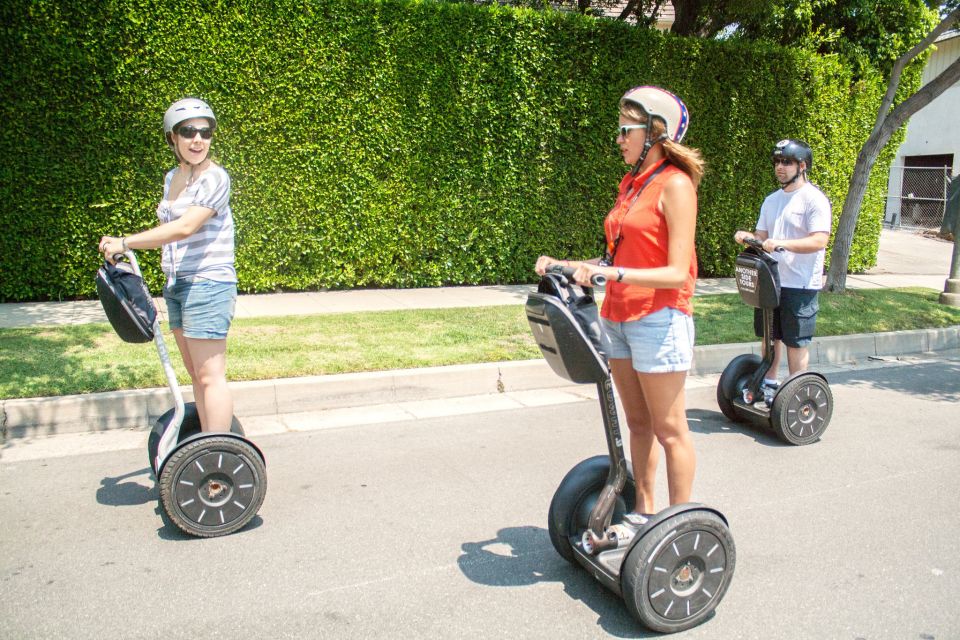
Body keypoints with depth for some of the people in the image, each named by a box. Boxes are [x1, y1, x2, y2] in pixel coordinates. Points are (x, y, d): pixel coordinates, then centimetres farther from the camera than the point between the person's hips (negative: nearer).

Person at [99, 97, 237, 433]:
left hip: (207, 284, -8)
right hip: (176, 286, 9)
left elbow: (185, 227, -23)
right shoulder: (172, 178, 14)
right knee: (197, 376, 14)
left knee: (210, 377, -7)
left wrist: (124, 242, -19)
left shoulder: (214, 178, -12)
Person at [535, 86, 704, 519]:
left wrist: (615, 273, -28)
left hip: (659, 320, -8)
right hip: (618, 317, 8)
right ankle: (642, 512, 28)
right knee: (637, 424, 16)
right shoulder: (631, 183, 13)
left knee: (669, 430, 3)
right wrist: (566, 266, 4)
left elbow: (677, 272, -18)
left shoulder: (675, 184, -11)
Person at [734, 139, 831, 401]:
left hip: (800, 284, -7)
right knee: (770, 335, 15)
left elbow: (819, 241, -19)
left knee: (796, 341, 1)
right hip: (770, 280, 7)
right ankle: (769, 383, 28)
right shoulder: (771, 200, 14)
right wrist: (748, 236, -5)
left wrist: (782, 244, -30)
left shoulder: (814, 199, -9)